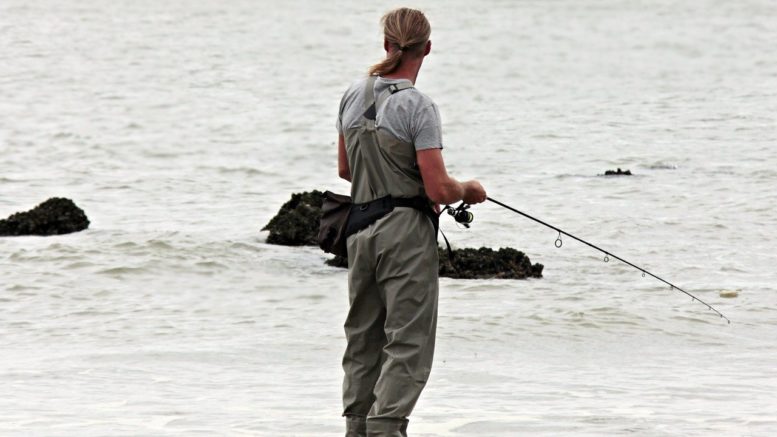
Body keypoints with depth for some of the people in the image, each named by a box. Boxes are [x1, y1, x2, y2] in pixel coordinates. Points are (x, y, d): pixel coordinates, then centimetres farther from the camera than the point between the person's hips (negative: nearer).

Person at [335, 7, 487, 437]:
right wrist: (469, 190, 4)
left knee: (363, 337, 15)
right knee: (408, 342, -4)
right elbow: (438, 189, -16)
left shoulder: (353, 96, 6)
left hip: (361, 228, 7)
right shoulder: (417, 107, -14)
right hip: (406, 231, -7)